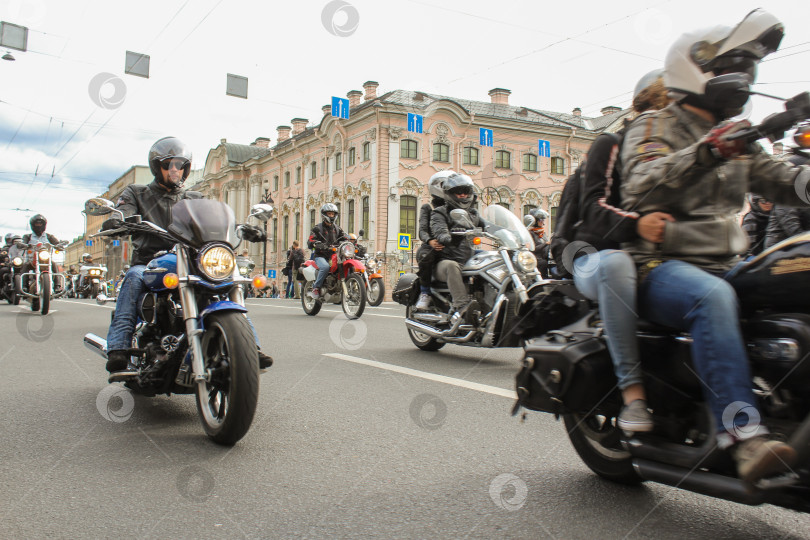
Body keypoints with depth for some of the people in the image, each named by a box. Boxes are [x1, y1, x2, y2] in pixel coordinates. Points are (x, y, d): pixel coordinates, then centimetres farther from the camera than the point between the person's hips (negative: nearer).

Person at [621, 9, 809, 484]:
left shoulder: (735, 138, 24)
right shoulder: (654, 127, 1)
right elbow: (641, 189, -19)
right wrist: (706, 151, -34)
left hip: (728, 263, 7)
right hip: (663, 265, -7)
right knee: (713, 297, -38)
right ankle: (744, 436, -44)